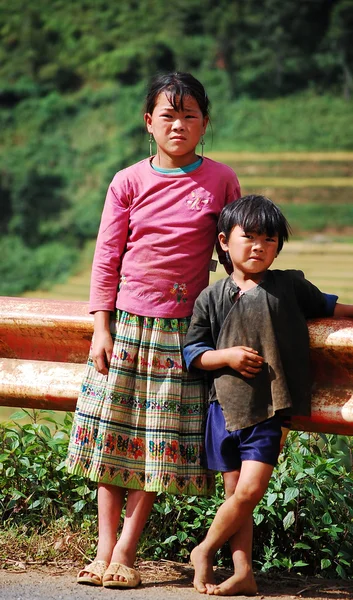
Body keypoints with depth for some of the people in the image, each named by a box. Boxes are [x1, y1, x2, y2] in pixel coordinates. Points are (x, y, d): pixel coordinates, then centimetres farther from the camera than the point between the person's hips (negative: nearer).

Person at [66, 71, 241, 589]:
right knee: (112, 430, 2)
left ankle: (125, 551, 8)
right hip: (126, 319, 0)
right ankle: (105, 548, 10)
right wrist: (101, 328, -3)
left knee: (163, 439, 0)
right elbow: (107, 257, 2)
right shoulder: (128, 183, 1)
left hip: (184, 329, 0)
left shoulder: (221, 181, 1)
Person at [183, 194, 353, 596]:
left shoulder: (290, 286, 5)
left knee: (250, 489, -10)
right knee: (237, 491, 3)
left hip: (269, 411, 0)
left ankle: (205, 550, 9)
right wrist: (227, 356, -10)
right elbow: (192, 352, 5)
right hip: (226, 407, 0)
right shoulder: (211, 298, 4)